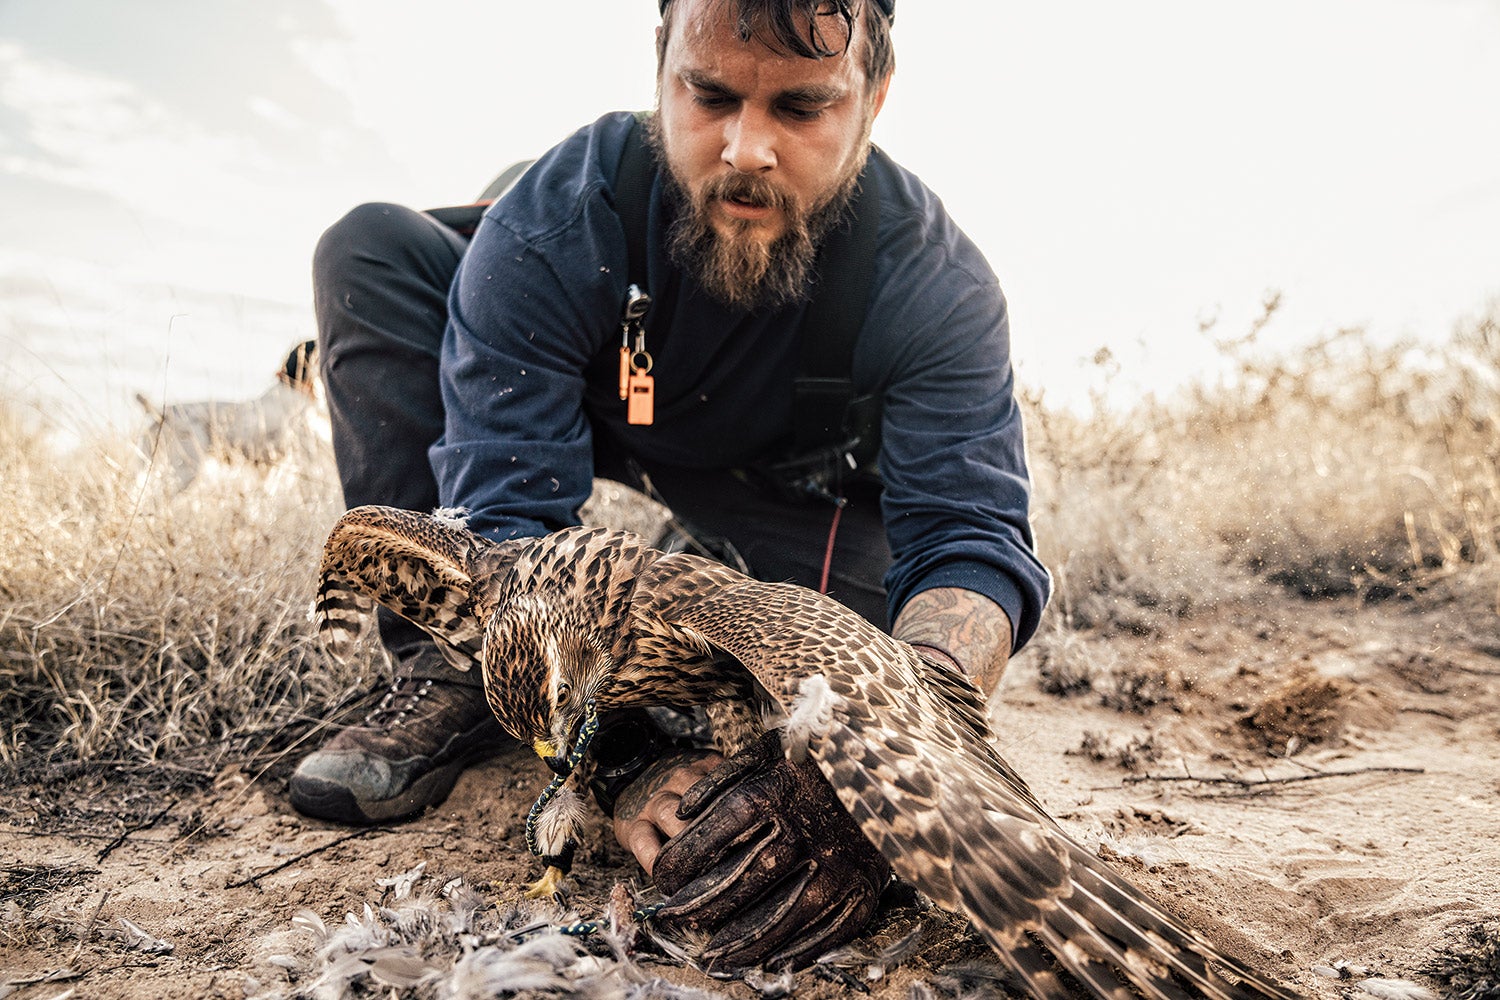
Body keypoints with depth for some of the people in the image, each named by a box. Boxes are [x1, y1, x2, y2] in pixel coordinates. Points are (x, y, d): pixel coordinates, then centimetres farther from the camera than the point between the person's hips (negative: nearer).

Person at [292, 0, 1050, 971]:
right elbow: (508, 516, -38)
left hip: (786, 482, 0)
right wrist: (630, 760, -55)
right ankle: (450, 676, -18)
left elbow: (972, 540, -38)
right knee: (371, 247, -22)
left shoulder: (939, 287, -31)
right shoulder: (549, 227, -34)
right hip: (580, 421, 0)